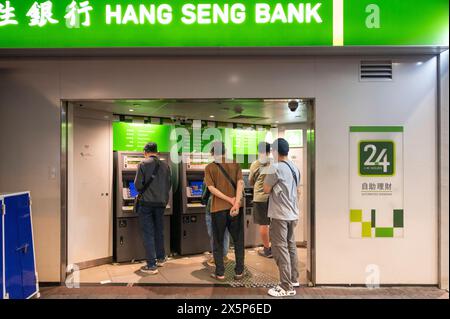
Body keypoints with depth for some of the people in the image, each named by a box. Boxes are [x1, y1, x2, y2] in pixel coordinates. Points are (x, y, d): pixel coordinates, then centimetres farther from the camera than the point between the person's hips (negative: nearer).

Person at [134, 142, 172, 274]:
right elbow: (169, 185, 7)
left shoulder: (143, 164, -8)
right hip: (161, 202, 4)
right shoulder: (165, 165, 4)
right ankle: (160, 258, 31)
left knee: (148, 233, 2)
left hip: (147, 202, -4)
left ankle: (151, 265, 3)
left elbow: (138, 185, -11)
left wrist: (143, 192, 10)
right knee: (159, 231, 19)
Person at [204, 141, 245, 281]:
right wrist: (236, 203, -15)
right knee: (238, 240, 13)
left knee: (218, 242, 12)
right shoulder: (235, 164, 3)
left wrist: (230, 200, -11)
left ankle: (220, 273, 17)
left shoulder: (209, 168, 0)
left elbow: (212, 188, -10)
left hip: (218, 209, -1)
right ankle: (239, 272, 19)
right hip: (236, 208, 2)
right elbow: (240, 183, -9)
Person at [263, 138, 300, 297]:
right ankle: (293, 279, 30)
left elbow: (266, 190, -10)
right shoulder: (295, 168, 9)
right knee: (291, 246, 18)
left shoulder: (276, 167, -16)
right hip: (292, 214, 8)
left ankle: (287, 287, 4)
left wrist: (267, 179, 6)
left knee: (280, 249, -1)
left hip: (279, 215, -8)